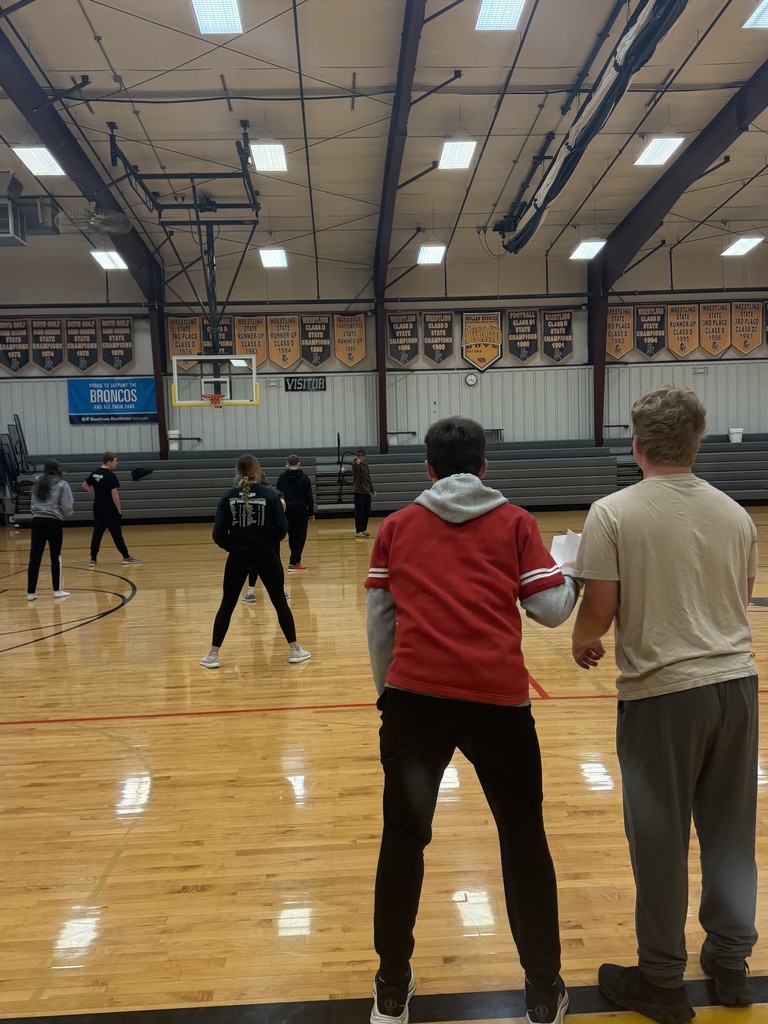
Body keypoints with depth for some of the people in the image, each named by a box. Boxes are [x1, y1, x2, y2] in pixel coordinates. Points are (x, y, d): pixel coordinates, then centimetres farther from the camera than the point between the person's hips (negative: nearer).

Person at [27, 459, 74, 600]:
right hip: (53, 522, -4)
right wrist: (66, 514, 14)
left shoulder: (37, 483, 14)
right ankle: (57, 590, 12)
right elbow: (67, 508, -5)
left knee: (35, 557, 3)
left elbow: (33, 503, 14)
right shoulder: (61, 484, -2)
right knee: (55, 556, 6)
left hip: (37, 521, 4)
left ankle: (31, 592, 5)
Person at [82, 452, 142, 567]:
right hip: (110, 510, -7)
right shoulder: (110, 476, -17)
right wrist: (119, 510, -10)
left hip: (98, 509, 7)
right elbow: (114, 495, -18)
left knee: (97, 533, 7)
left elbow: (85, 485, 20)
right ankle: (126, 558, 10)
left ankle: (93, 560, 7)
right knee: (116, 534, 1)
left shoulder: (95, 473, 7)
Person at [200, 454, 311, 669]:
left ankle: (213, 655, 14)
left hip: (238, 557, 1)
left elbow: (218, 533, -6)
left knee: (227, 604, 11)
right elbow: (281, 529, -9)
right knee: (280, 602, 11)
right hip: (265, 556, -1)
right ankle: (295, 650, 16)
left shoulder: (229, 496, -3)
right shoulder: (269, 493, -7)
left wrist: (231, 546, 12)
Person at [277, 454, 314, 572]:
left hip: (287, 510, 3)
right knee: (299, 537, 1)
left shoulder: (282, 477, 3)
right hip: (300, 510, -3)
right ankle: (294, 563, -3)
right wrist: (311, 512, 1)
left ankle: (295, 557, 23)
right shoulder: (304, 477, -4)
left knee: (291, 535, 17)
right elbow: (309, 496, -4)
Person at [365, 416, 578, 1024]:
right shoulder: (513, 522, 7)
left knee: (403, 840, 15)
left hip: (415, 694, 1)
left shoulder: (396, 527, 11)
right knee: (523, 840, 17)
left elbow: (378, 622, 11)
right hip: (498, 696, 0)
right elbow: (552, 609, 2)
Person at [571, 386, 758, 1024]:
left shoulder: (614, 513, -11)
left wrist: (584, 643, 8)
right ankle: (730, 962, 36)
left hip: (662, 690, -5)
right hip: (736, 683, 5)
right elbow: (742, 599, 13)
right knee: (731, 831, 19)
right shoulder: (735, 514, 4)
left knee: (660, 840, 9)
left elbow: (600, 608, -12)